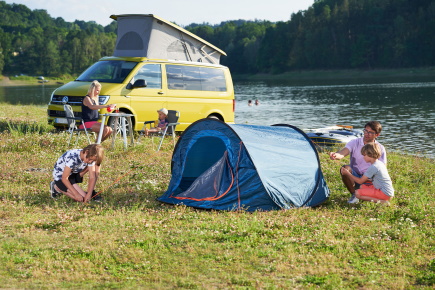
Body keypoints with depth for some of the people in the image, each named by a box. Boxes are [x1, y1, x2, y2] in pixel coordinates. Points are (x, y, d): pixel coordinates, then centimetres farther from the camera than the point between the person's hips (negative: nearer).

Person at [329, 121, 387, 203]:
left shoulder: (380, 149, -4)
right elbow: (343, 153, -25)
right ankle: (354, 195, -13)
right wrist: (336, 155, -51)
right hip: (354, 177, -1)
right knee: (345, 168, -33)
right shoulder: (355, 143, -7)